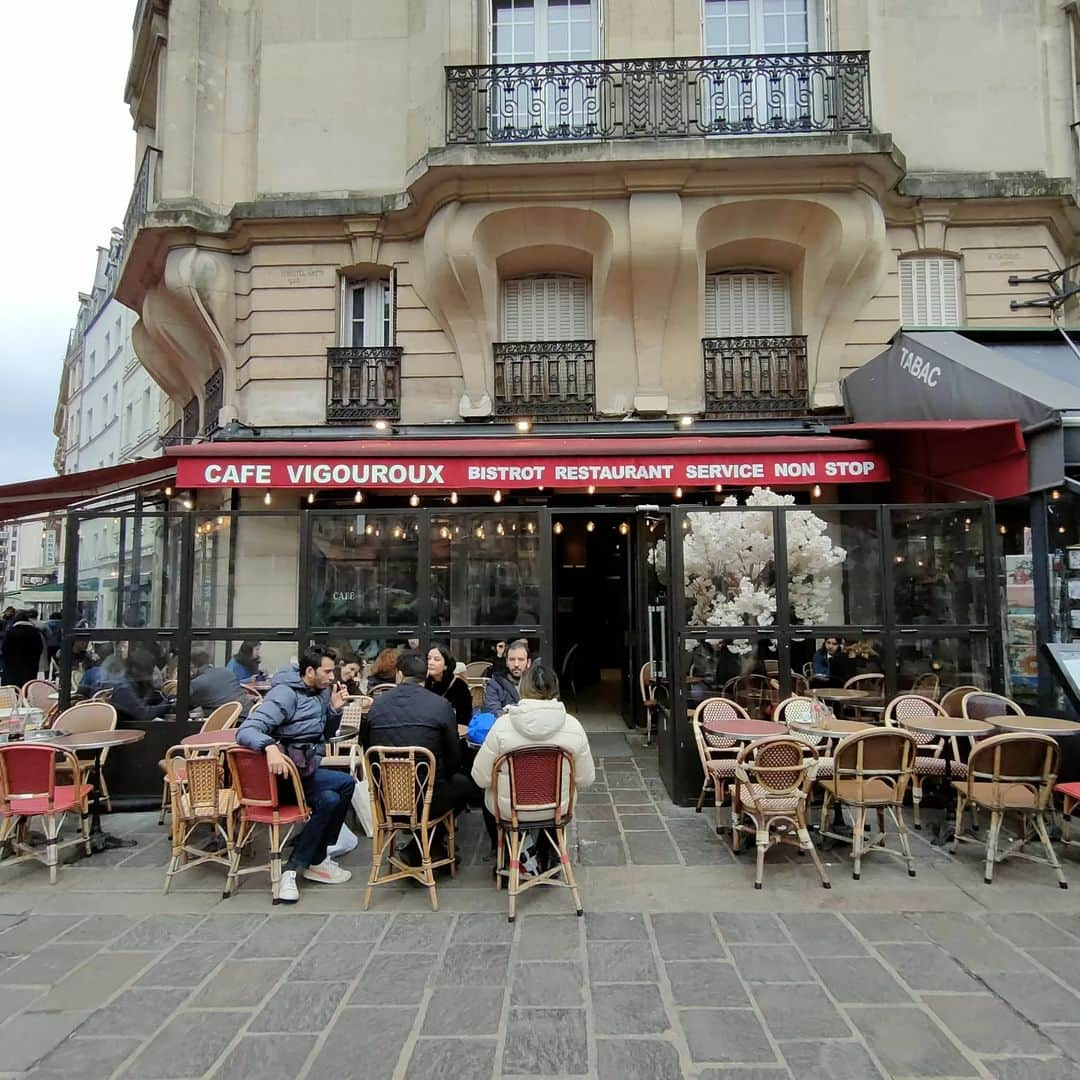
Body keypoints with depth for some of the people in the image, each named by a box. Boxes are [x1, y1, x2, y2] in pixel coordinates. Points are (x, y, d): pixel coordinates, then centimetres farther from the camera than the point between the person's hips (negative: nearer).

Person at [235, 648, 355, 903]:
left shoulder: (322, 692, 8)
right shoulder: (285, 694, -16)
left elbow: (325, 734, 17)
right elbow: (245, 731, -26)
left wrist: (335, 709, -3)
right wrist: (270, 746, -47)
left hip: (308, 768, 8)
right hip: (287, 771, -8)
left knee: (330, 800, -15)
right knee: (345, 783, -20)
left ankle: (293, 869, 0)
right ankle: (316, 861, -5)